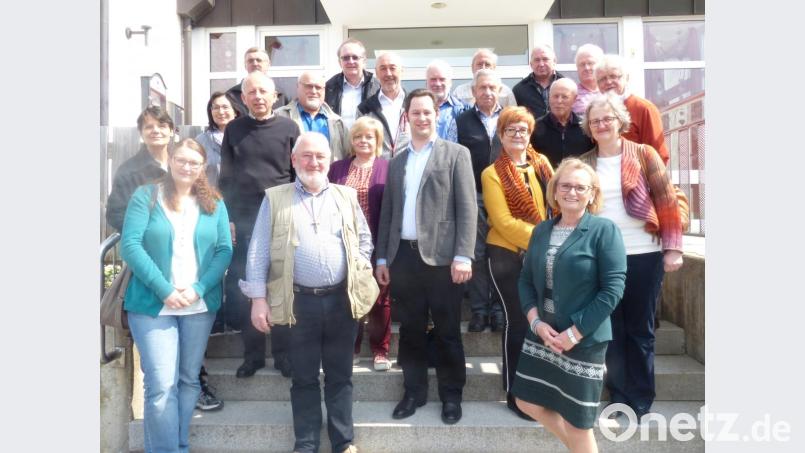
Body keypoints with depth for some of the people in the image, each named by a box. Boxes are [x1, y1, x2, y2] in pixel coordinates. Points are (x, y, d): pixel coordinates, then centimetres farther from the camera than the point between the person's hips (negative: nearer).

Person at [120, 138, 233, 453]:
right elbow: (130, 245, -9)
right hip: (152, 304, -3)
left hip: (200, 305, 3)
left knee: (189, 380, 11)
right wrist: (164, 290, -16)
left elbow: (225, 250, 1)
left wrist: (198, 290, -13)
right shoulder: (146, 196, 0)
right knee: (161, 385, -7)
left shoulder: (214, 204, 8)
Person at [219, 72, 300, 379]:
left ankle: (283, 352, 16)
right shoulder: (234, 130, 8)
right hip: (243, 221, 2)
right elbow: (225, 177, 8)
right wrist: (226, 219, 2)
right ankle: (253, 353, 17)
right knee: (243, 289, 4)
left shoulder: (289, 128, 3)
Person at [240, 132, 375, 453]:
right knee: (304, 377, 10)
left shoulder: (347, 196, 9)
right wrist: (259, 298, -6)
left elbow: (364, 239, 15)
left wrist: (361, 271, 1)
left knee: (340, 375, 11)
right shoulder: (275, 198, 3)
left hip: (342, 299, 2)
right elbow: (258, 251, -1)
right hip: (300, 301, -1)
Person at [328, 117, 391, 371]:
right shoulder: (337, 169, 9)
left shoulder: (387, 168, 0)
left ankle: (380, 350, 19)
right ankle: (351, 347, 24)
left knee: (379, 298, 6)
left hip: (377, 245, -2)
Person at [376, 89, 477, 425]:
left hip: (440, 256, -4)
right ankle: (414, 391, 26)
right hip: (403, 256, 4)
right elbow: (387, 212, 16)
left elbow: (467, 208, -5)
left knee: (447, 331, 6)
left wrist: (463, 256, -14)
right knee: (410, 330, 12)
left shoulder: (456, 154, 2)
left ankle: (451, 395, 21)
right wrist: (382, 257, 10)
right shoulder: (397, 161, 16)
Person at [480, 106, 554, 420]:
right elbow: (504, 222, -12)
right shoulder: (492, 174, -5)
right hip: (507, 256, -4)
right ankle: (515, 394, 16)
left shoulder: (541, 163, 9)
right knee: (518, 322, 0)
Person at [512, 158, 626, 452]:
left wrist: (575, 332, -18)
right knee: (528, 403, 14)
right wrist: (535, 321, -8)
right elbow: (525, 279, 7)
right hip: (542, 333, 6)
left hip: (584, 340, -6)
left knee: (576, 421, 6)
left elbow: (612, 288, -16)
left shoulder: (604, 230, -11)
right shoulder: (541, 230, 6)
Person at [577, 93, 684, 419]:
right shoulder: (583, 164, 7)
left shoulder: (644, 155, 1)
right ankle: (618, 395, 22)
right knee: (611, 328, 8)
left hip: (644, 254, -2)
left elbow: (667, 202, -1)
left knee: (640, 328, 8)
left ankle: (641, 398, 22)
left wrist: (672, 247, -8)